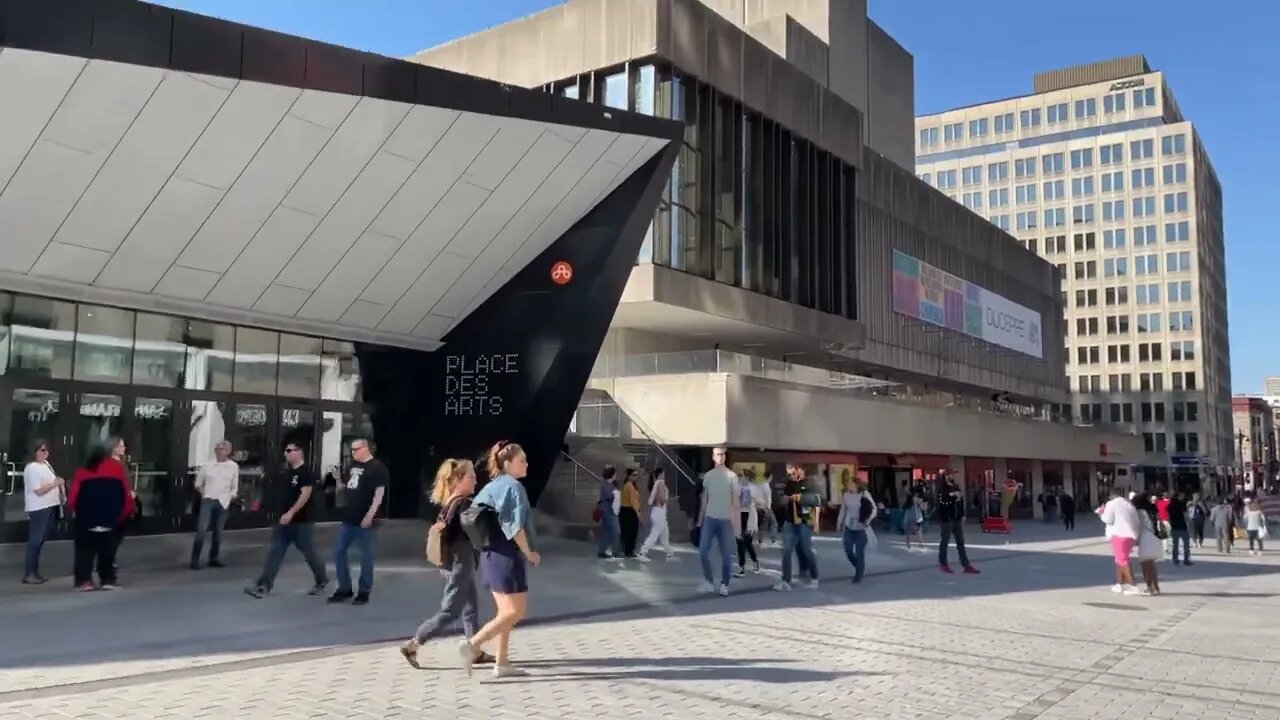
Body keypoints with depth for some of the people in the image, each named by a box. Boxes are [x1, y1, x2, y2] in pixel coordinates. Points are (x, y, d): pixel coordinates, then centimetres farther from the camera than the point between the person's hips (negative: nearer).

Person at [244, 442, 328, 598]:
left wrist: (291, 513, -28)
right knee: (275, 552, 2)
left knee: (309, 552, 4)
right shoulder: (289, 472, 13)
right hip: (284, 520, 8)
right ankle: (263, 586, 0)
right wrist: (281, 513, 19)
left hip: (300, 522, -8)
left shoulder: (305, 472, -13)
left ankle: (322, 581, 21)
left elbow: (305, 495, -22)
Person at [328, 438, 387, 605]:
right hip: (348, 518, 8)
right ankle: (344, 589, 21)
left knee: (366, 556, 2)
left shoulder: (377, 468, -10)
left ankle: (364, 592, 11)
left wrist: (370, 515, -22)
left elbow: (379, 493, -16)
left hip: (364, 520, -8)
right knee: (339, 552, 10)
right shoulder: (353, 465, 13)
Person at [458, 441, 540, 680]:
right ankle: (472, 645, -9)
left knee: (506, 612, 13)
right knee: (516, 611, -4)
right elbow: (514, 526, -18)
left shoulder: (491, 487, 15)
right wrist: (529, 553, -10)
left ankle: (502, 663, 14)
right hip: (507, 556, -9)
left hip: (491, 554, 9)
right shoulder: (513, 487, -12)